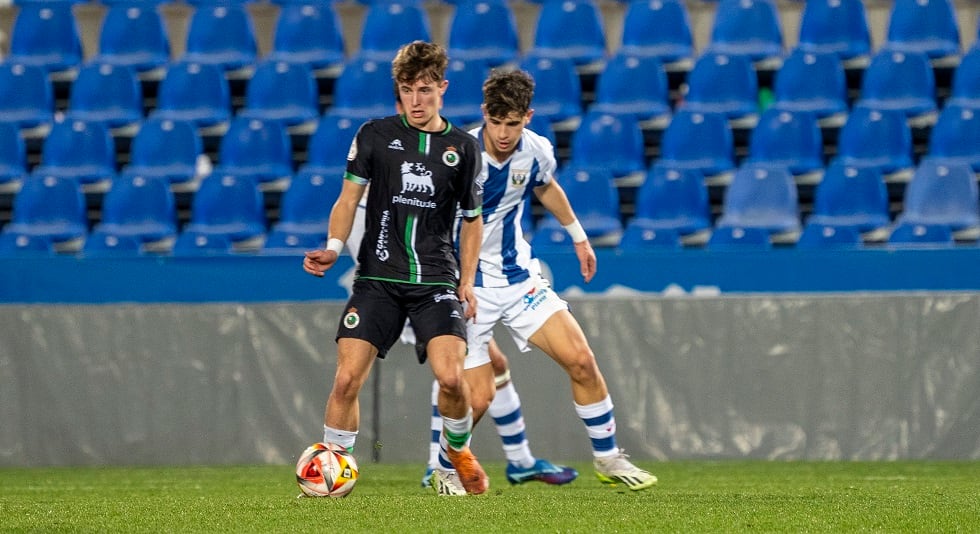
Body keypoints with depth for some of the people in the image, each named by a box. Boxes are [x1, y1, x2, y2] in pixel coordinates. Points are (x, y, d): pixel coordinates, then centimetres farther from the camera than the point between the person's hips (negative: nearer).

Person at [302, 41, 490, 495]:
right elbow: (349, 198, 4)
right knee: (347, 378, -11)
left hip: (436, 281, 0)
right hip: (378, 280, 0)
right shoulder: (375, 135, 4)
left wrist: (466, 283, 7)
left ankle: (459, 450, 12)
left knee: (450, 377, -18)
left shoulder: (463, 148, 7)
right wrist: (333, 248, -14)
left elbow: (472, 219, 16)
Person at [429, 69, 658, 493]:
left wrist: (578, 235, 30)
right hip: (469, 284, -4)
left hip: (520, 277, 4)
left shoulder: (537, 152, -6)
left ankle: (608, 458, 12)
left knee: (581, 361, -5)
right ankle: (445, 470, 20)